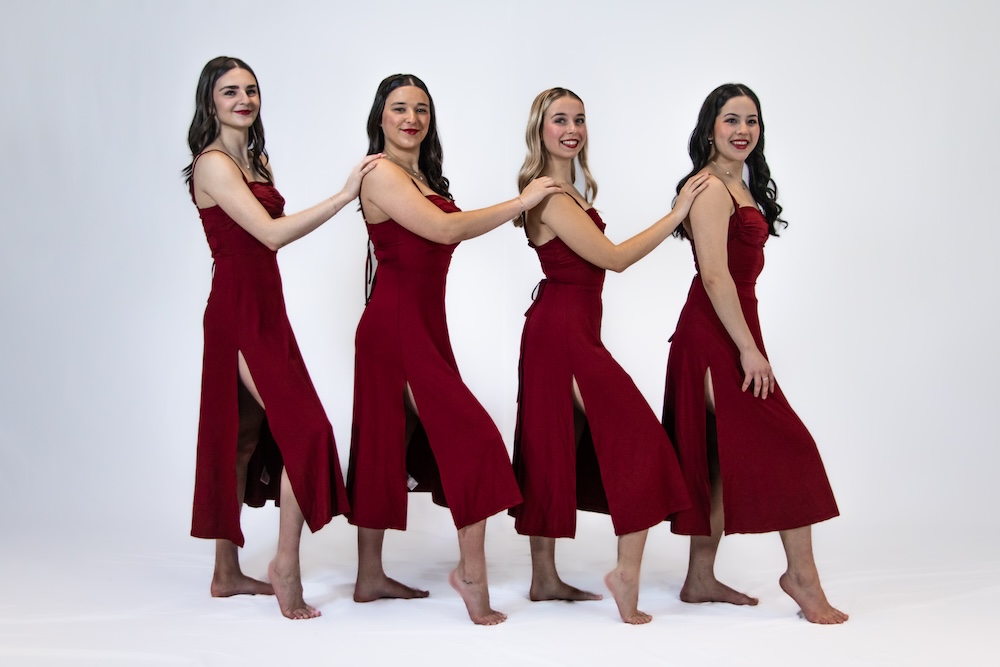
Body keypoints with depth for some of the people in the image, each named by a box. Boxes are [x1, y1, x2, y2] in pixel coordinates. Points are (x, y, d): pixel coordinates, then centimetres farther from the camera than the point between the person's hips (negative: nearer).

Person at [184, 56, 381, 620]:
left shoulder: (256, 159, 16)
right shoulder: (213, 164, -13)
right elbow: (271, 233, -24)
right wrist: (344, 196, -26)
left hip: (263, 308, 9)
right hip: (239, 311, -9)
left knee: (246, 438, 12)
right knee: (305, 427, -14)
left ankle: (228, 573, 21)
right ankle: (286, 566, -6)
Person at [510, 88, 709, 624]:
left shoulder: (570, 191, 15)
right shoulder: (550, 196, -16)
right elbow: (614, 258, -17)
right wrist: (677, 213, -14)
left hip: (561, 331, 10)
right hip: (564, 332, -10)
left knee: (555, 451, 11)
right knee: (637, 438, -10)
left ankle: (545, 578, 18)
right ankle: (627, 570, -9)